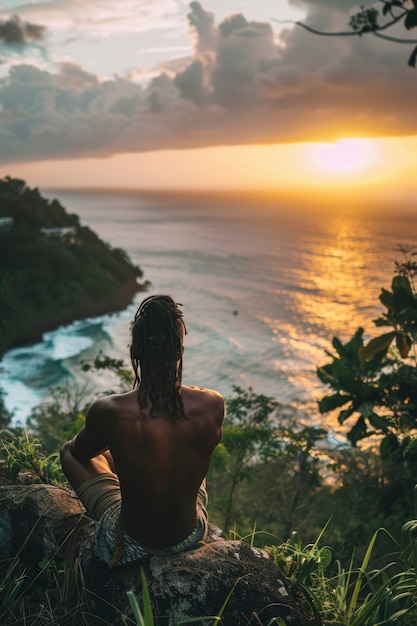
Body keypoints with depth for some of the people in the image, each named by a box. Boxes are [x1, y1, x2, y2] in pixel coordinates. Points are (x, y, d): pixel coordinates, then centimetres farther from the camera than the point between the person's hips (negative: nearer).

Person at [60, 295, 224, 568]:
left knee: (69, 451, 18)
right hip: (190, 536, 3)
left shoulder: (108, 412, -29)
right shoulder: (212, 405, -22)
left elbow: (79, 452, -4)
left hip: (131, 545, -2)